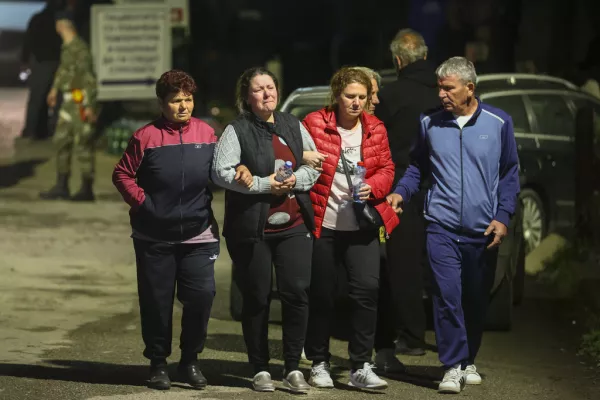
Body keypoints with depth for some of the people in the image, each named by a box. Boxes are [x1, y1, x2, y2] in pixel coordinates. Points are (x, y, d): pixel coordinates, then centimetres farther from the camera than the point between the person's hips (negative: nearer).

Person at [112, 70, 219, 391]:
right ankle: (158, 364, 19)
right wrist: (142, 202, -9)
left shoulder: (206, 133, 4)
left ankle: (190, 361, 12)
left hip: (198, 234, 2)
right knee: (156, 302, 5)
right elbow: (122, 175, -1)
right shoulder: (146, 136, -5)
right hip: (155, 236, -2)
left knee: (201, 296, -6)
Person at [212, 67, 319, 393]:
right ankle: (260, 370, 14)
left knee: (297, 292, -5)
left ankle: (293, 368, 5)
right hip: (251, 229, -3)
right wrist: (264, 185, -14)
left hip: (294, 226, 3)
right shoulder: (236, 131, -2)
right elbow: (221, 172, -12)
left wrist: (296, 179, -6)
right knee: (257, 299, 3)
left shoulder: (293, 126, 13)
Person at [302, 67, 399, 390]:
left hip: (361, 227, 2)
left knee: (367, 289, -9)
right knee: (321, 295, 5)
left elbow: (386, 169, 8)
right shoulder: (314, 123, -5)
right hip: (322, 225, -2)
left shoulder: (375, 128, 6)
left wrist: (372, 187, -9)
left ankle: (361, 367, -2)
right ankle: (319, 363, 21)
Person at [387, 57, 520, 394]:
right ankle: (453, 366, -6)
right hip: (442, 227, -1)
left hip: (483, 229, 1)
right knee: (448, 296, -12)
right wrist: (402, 192, -4)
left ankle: (469, 361, 28)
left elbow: (509, 173, 6)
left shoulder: (498, 122, 1)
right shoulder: (430, 124, 3)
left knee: (477, 299, 11)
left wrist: (503, 216, -2)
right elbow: (418, 167, 13)